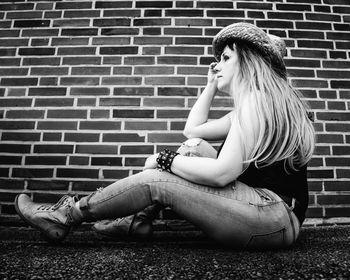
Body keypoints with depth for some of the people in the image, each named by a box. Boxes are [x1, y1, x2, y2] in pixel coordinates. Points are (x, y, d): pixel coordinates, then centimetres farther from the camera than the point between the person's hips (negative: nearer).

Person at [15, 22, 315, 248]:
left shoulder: (258, 99, -13)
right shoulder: (259, 102, 18)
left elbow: (221, 173, -23)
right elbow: (193, 129, 19)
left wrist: (164, 160, -11)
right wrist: (212, 85, 14)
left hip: (276, 218, -9)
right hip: (264, 206, 9)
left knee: (155, 179, -13)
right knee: (195, 149, 5)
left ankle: (65, 216, 4)